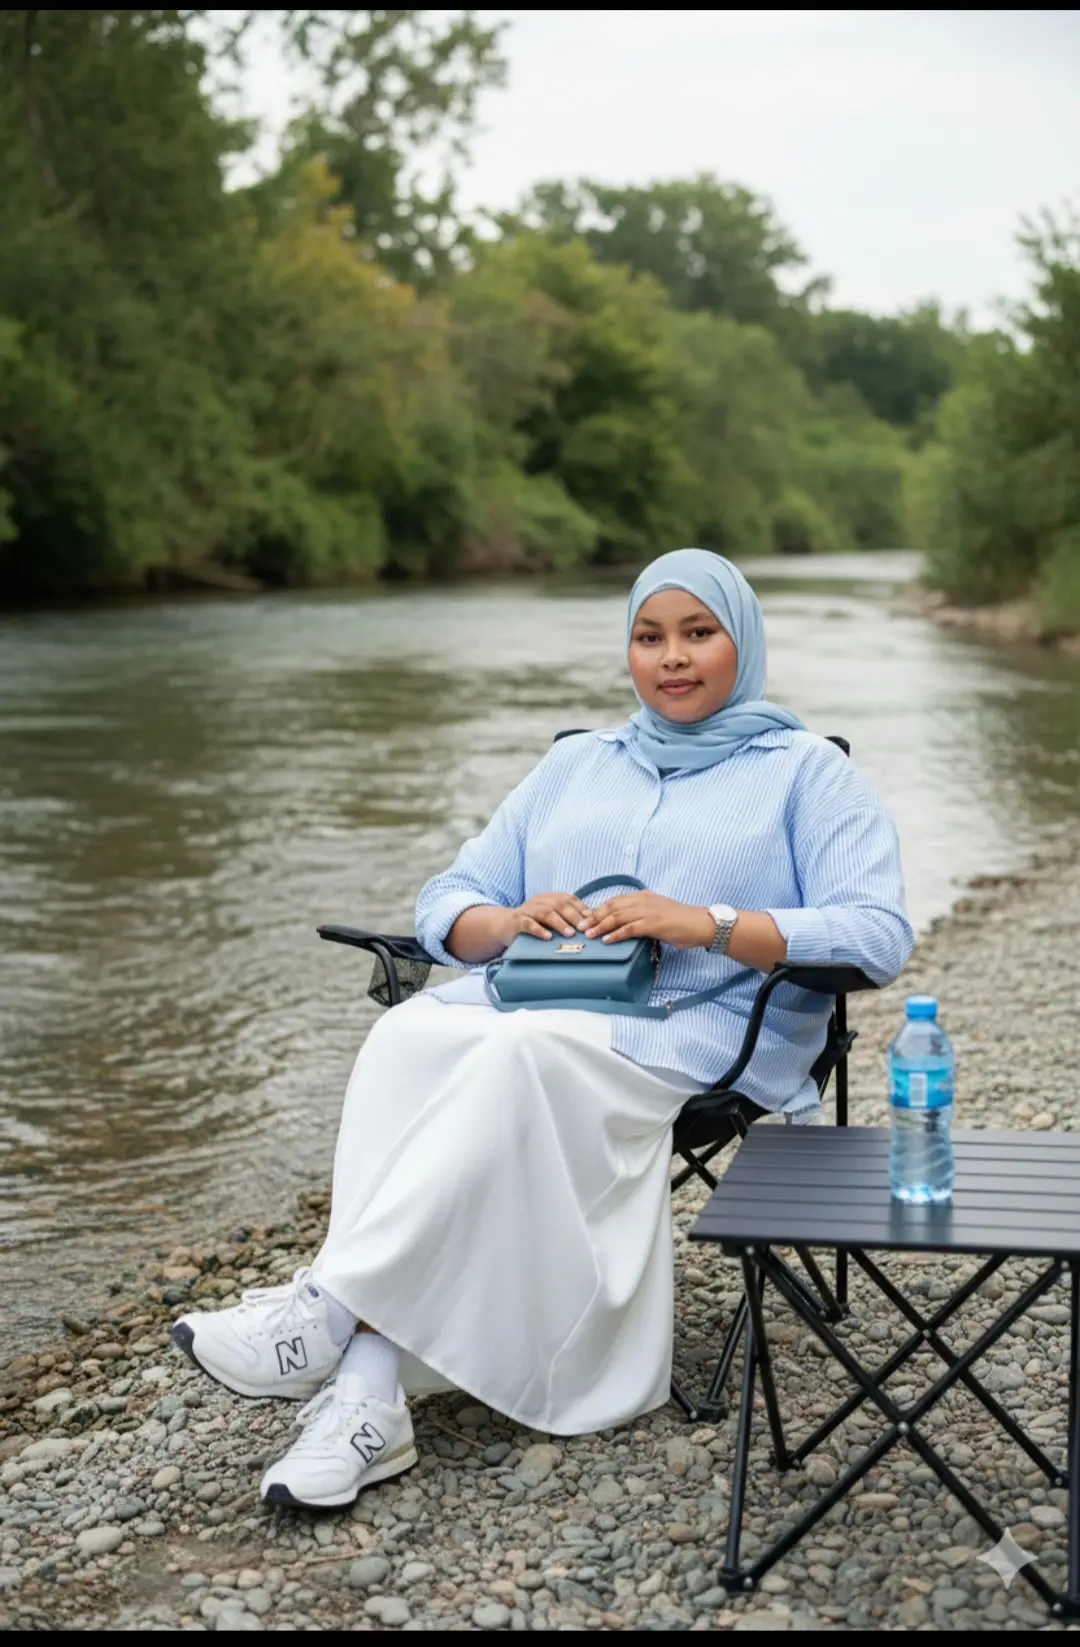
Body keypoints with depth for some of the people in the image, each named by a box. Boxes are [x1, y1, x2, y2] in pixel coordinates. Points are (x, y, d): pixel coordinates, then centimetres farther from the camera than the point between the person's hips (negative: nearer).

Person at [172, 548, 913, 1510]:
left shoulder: (807, 771, 13)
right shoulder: (575, 765, 27)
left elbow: (878, 934, -3)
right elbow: (445, 907, 21)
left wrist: (706, 923, -14)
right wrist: (513, 918, -3)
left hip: (693, 1034, -4)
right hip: (533, 1002, 4)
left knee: (520, 1056, -36)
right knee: (406, 1040, -31)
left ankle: (330, 1310, -36)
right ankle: (366, 1395, -39)